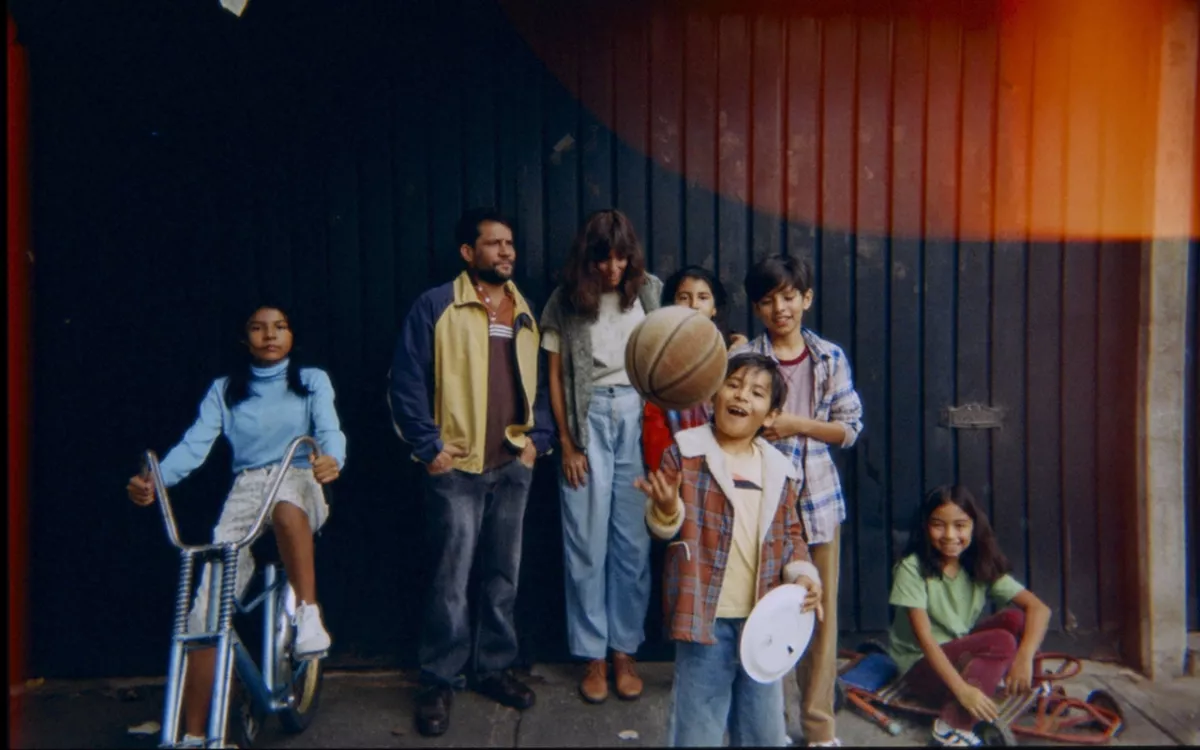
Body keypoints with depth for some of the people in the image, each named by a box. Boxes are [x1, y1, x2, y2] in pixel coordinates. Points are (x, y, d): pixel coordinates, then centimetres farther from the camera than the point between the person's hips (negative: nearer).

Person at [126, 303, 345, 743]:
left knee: (284, 501, -41)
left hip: (300, 483, -2)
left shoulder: (312, 380, 11)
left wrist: (332, 460, -31)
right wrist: (154, 478, -21)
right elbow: (194, 445, 1)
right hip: (246, 491, 2)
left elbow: (329, 430, -7)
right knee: (206, 611, -10)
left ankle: (308, 613, -28)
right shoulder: (224, 389, 14)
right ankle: (193, 734, -1)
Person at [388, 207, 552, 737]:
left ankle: (493, 667, 29)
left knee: (503, 575, 13)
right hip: (457, 467, -5)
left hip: (513, 465, 5)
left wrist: (538, 438, 4)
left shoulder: (526, 314, 12)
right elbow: (406, 382, -8)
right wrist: (429, 447, -11)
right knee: (451, 580, 0)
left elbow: (539, 381, 15)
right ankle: (439, 682, 16)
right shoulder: (435, 307, -6)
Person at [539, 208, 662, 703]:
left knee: (633, 541, 3)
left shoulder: (649, 291, 4)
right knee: (587, 541, 4)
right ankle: (593, 655, 17)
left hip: (638, 415, 1)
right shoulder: (565, 302, 2)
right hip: (588, 419, 0)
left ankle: (625, 650, 18)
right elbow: (555, 376, 3)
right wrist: (568, 444, -1)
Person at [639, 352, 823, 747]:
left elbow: (790, 535, 16)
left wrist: (803, 574, -2)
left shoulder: (779, 470, 6)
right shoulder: (686, 452, -7)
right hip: (706, 616, -4)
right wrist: (667, 509, -32)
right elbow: (663, 527, -9)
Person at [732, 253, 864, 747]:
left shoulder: (830, 357, 3)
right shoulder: (742, 358, -3)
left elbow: (851, 428, 1)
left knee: (821, 612, 8)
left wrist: (797, 424, -12)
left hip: (818, 498, 2)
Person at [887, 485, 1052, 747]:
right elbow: (924, 637, -25)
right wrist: (962, 689, -35)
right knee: (1002, 642, -28)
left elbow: (1038, 608, -13)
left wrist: (1025, 657, -31)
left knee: (1016, 619, -18)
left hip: (966, 654, 5)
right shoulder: (912, 568, -18)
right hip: (923, 665, -5)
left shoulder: (982, 567, -4)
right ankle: (953, 726, -28)